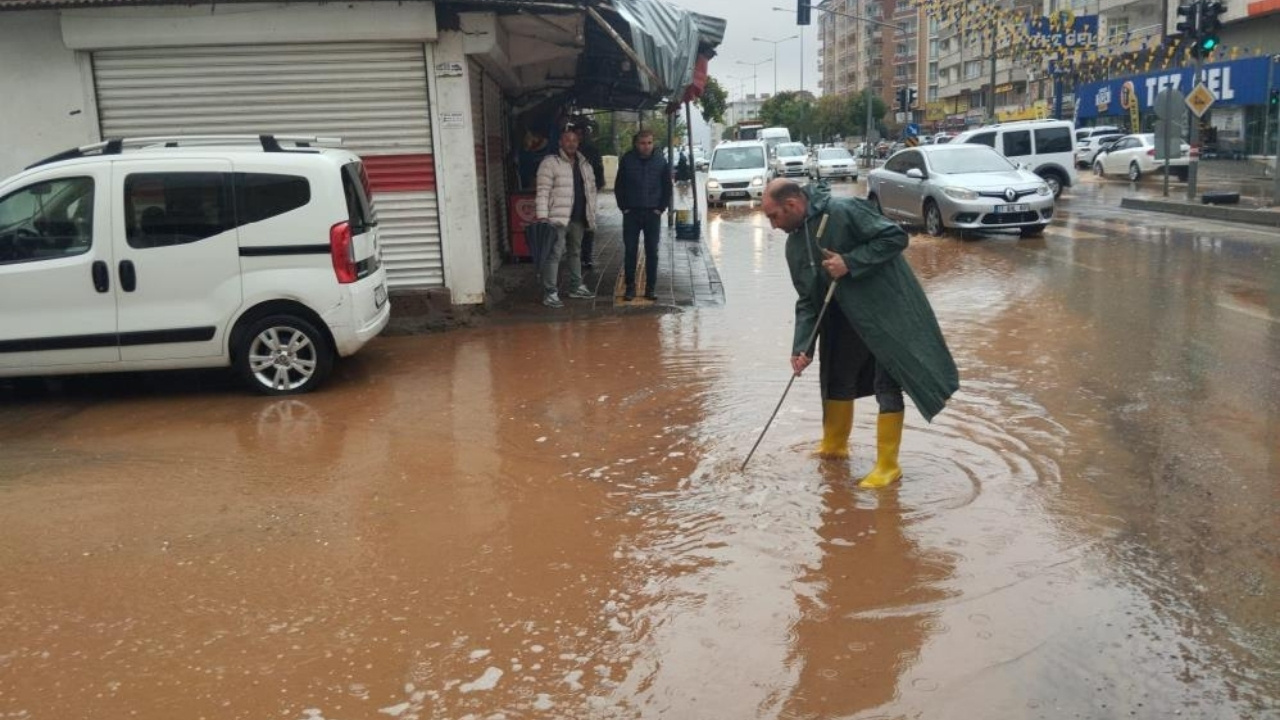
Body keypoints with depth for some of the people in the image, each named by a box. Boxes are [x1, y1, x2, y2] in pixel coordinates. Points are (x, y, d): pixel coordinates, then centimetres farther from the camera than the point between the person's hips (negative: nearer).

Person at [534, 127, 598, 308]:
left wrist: (591, 213, 14)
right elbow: (543, 191, -14)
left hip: (578, 218, 7)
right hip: (558, 218, -7)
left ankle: (576, 287, 32)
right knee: (554, 254, -10)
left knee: (576, 253, 18)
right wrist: (542, 216, -21)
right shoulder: (550, 162, -8)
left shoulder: (584, 164, 13)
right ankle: (550, 293, -8)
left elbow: (591, 190, 19)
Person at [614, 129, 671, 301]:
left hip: (653, 214, 0)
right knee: (630, 251, 1)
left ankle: (651, 287, 10)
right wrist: (624, 207, -1)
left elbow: (667, 187, 8)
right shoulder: (627, 161, 0)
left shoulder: (661, 162, 2)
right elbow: (618, 186, 6)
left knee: (652, 252, 3)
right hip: (631, 213, 0)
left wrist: (661, 208, 0)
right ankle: (630, 287, 8)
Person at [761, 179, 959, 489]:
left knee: (887, 387, -4)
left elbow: (896, 237, -22)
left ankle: (887, 466, 6)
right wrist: (801, 347, -7)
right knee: (836, 380, 17)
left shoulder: (844, 211, -22)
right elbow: (807, 301, 4)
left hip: (887, 312, -8)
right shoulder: (794, 244, 1)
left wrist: (849, 263, -26)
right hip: (847, 317, 8)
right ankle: (834, 445, 38)